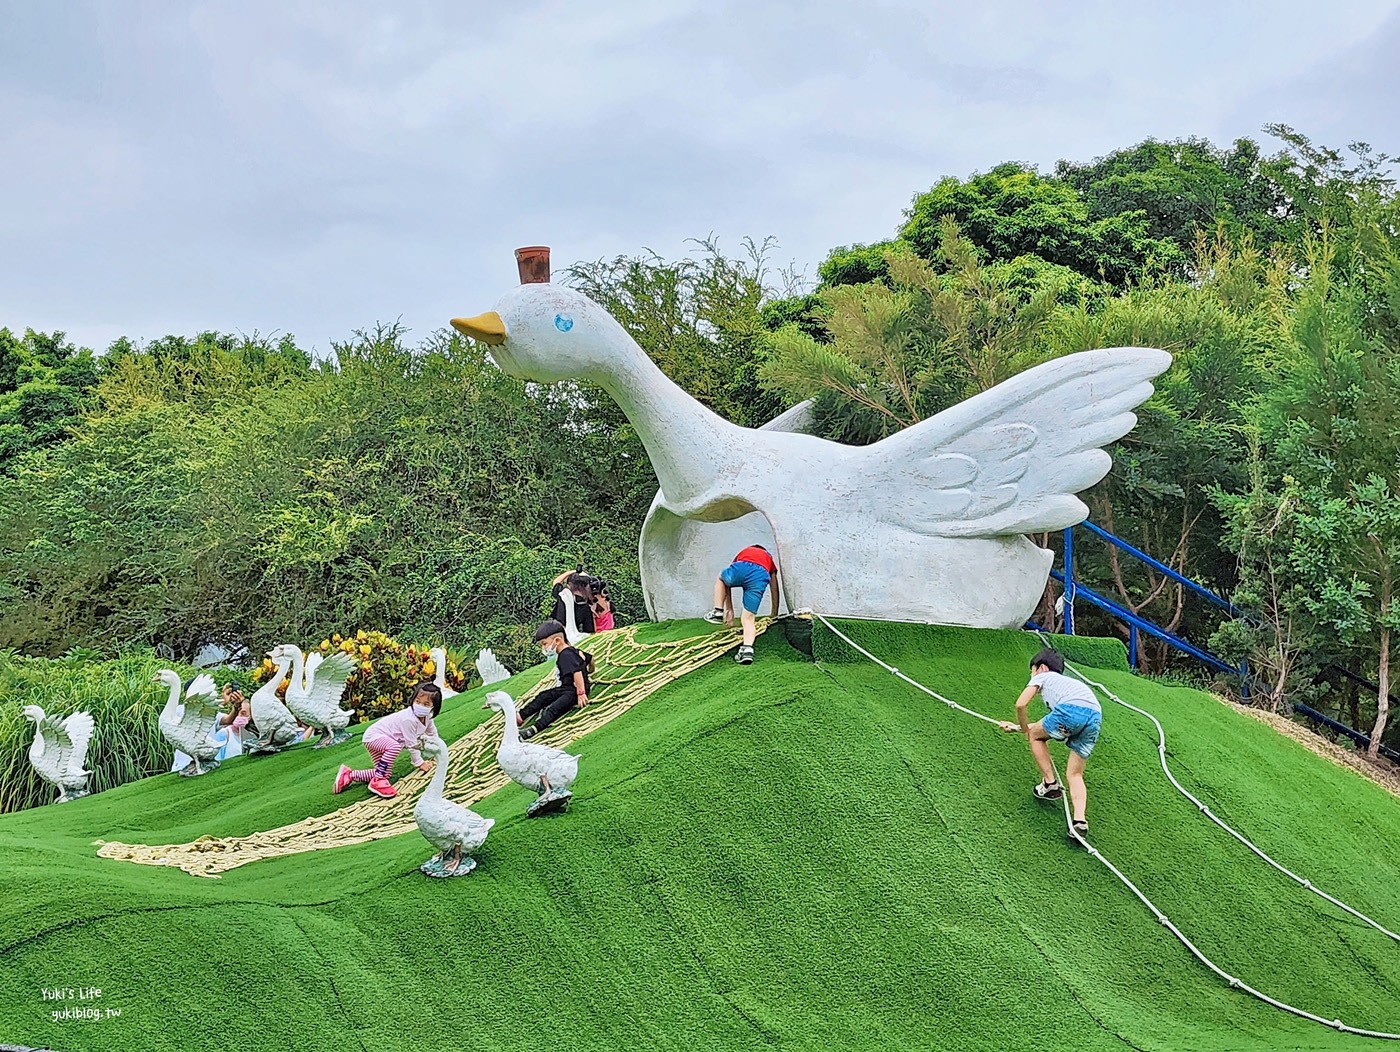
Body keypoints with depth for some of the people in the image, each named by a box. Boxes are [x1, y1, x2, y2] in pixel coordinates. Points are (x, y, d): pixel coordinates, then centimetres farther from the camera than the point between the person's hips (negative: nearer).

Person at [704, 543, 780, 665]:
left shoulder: (743, 553, 43)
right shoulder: (769, 559, 41)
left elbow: (728, 579, 43)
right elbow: (775, 590, 40)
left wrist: (729, 609, 47)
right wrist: (775, 615, 49)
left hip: (740, 569, 0)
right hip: (760, 576, 0)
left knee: (722, 578, 36)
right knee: (748, 618, 6)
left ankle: (718, 612, 25)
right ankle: (747, 649, -17)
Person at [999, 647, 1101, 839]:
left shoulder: (1043, 677, 24)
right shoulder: (1066, 681, 43)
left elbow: (1021, 704, 8)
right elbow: (1048, 726, 48)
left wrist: (1024, 729, 25)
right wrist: (1015, 727, 56)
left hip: (1072, 709, -7)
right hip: (1096, 716, 7)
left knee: (1035, 735, 22)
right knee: (1074, 774, 13)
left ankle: (1050, 785, 19)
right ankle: (1079, 819, -6)